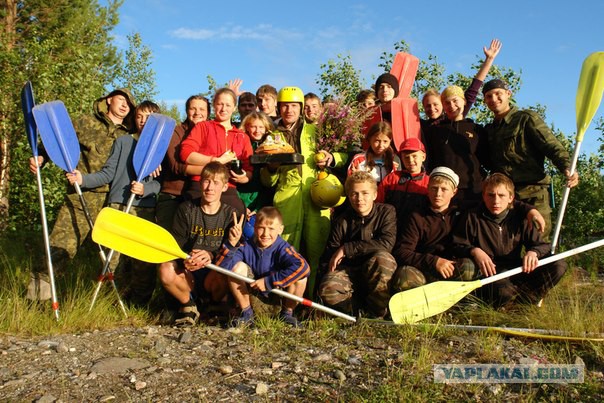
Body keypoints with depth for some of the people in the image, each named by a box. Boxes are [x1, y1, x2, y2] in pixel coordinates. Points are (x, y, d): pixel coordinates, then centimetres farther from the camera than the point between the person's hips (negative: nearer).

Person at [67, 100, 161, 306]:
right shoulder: (123, 141, 14)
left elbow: (161, 181, 1)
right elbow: (108, 173, 8)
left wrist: (145, 189, -18)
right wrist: (84, 179, -8)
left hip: (146, 208, -1)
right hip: (118, 205, 1)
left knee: (144, 256, -4)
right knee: (115, 254, -3)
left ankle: (140, 301, 8)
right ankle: (123, 296, 9)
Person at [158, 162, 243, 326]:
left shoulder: (231, 215, -1)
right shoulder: (186, 209, 1)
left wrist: (212, 257, -31)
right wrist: (184, 260, -29)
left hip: (214, 272, -1)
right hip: (188, 276, 1)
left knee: (221, 276, -36)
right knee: (166, 270, -32)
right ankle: (188, 304, -1)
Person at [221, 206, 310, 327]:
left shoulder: (283, 248, -24)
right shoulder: (247, 247, -17)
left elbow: (303, 266, -42)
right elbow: (222, 265, -24)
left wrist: (269, 281, -37)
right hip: (251, 291, 2)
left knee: (301, 275, -29)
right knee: (237, 267, -24)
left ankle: (287, 314, 0)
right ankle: (246, 313, -6)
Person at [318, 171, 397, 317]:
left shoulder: (386, 211, -3)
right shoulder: (342, 221, 2)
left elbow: (386, 243, -19)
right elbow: (329, 255, 9)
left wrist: (347, 249, -18)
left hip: (378, 274, -1)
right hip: (349, 271, 1)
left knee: (382, 257, -36)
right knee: (328, 289, -31)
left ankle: (376, 312, -16)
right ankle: (364, 309, -7)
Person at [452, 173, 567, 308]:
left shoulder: (519, 218, 7)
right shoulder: (473, 217, -2)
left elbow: (543, 245, 8)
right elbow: (457, 246, 0)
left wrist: (533, 252, -16)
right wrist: (474, 251, -21)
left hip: (515, 272, 5)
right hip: (489, 274, -5)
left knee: (559, 265, -14)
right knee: (503, 292, -39)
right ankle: (530, 298, -4)